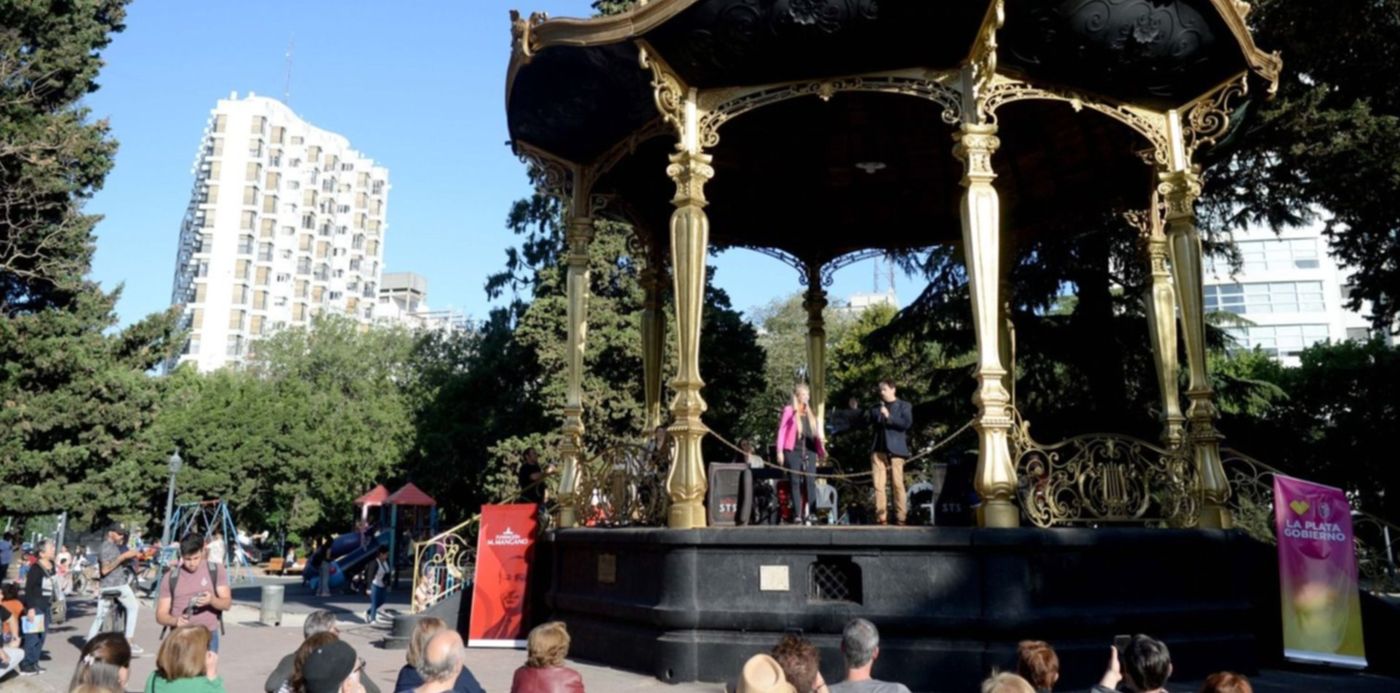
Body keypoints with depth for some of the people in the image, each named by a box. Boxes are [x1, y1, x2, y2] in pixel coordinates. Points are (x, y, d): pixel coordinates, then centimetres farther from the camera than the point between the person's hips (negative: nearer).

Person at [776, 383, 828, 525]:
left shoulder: (811, 413, 18)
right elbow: (781, 431, 0)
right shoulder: (789, 410, 4)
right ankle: (797, 515, -1)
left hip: (809, 451, 4)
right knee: (795, 482, -4)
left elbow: (816, 433, 17)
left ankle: (807, 513, -2)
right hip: (793, 451, -4)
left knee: (810, 481, -5)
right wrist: (780, 451, -8)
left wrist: (821, 450, 7)